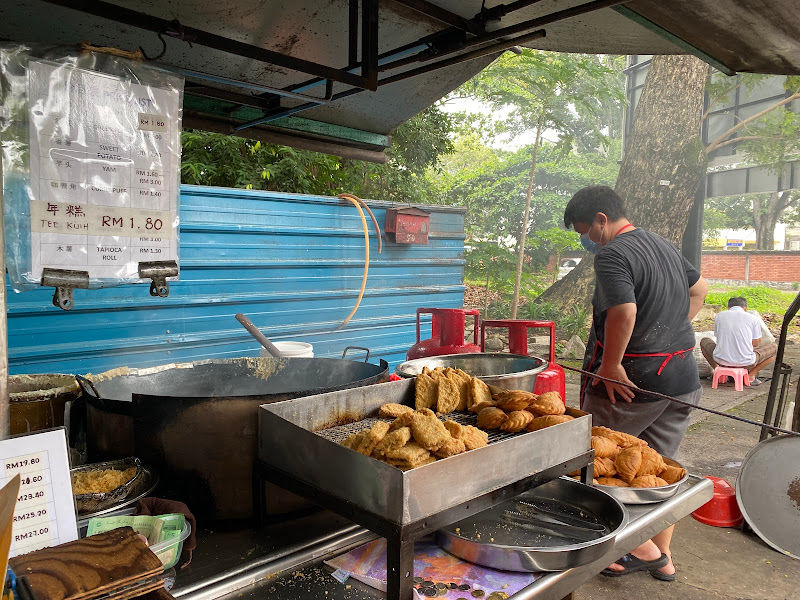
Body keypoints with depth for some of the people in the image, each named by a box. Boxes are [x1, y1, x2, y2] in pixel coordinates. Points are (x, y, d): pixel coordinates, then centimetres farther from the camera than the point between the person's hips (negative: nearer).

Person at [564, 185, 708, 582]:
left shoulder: (612, 255, -16)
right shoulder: (664, 245, 13)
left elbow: (624, 312, -30)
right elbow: (699, 289, 26)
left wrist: (610, 365, -21)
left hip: (631, 380, -8)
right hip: (683, 378, 9)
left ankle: (644, 548, 13)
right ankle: (662, 556, 29)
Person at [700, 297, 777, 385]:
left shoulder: (719, 316, 9)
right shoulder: (754, 319, 4)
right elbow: (755, 343, 10)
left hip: (721, 360, 2)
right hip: (745, 363, -1)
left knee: (704, 341, 32)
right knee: (774, 347, 23)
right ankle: (751, 375, 11)